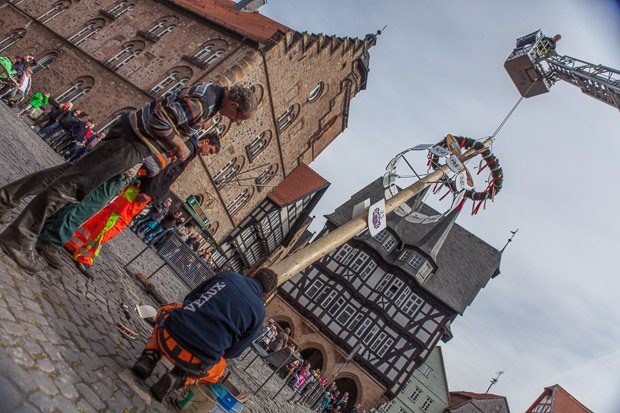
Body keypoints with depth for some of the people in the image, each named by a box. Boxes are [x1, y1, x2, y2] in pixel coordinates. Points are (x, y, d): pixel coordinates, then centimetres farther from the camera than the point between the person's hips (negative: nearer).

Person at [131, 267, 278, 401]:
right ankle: (180, 377, 5)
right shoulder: (259, 312, 5)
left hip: (168, 336, 2)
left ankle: (149, 357, 14)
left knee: (166, 310, 35)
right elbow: (233, 351, 11)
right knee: (217, 371, 35)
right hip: (196, 362, -2)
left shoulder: (227, 275, 9)